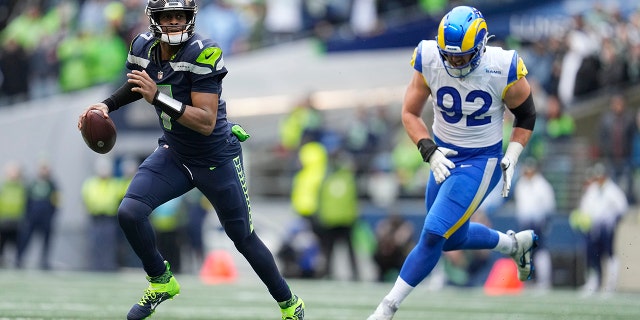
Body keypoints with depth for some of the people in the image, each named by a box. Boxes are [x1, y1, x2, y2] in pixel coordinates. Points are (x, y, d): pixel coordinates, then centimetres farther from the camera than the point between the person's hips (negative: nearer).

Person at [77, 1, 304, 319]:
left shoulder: (202, 54, -28)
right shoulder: (144, 48, -9)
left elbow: (207, 122, -33)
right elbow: (135, 86, 16)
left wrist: (158, 97, -39)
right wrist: (106, 105, 0)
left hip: (216, 159, -5)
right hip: (174, 155, 5)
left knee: (244, 238, 8)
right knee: (129, 212, -15)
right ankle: (161, 282, 9)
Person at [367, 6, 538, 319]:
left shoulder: (502, 70, -22)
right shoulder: (429, 62, -16)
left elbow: (526, 115, -4)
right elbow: (410, 113, -3)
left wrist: (510, 159, -12)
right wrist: (429, 151, -17)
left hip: (481, 162, -5)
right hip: (444, 157, 5)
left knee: (433, 236, -13)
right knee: (453, 237, 18)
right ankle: (516, 244, 45)